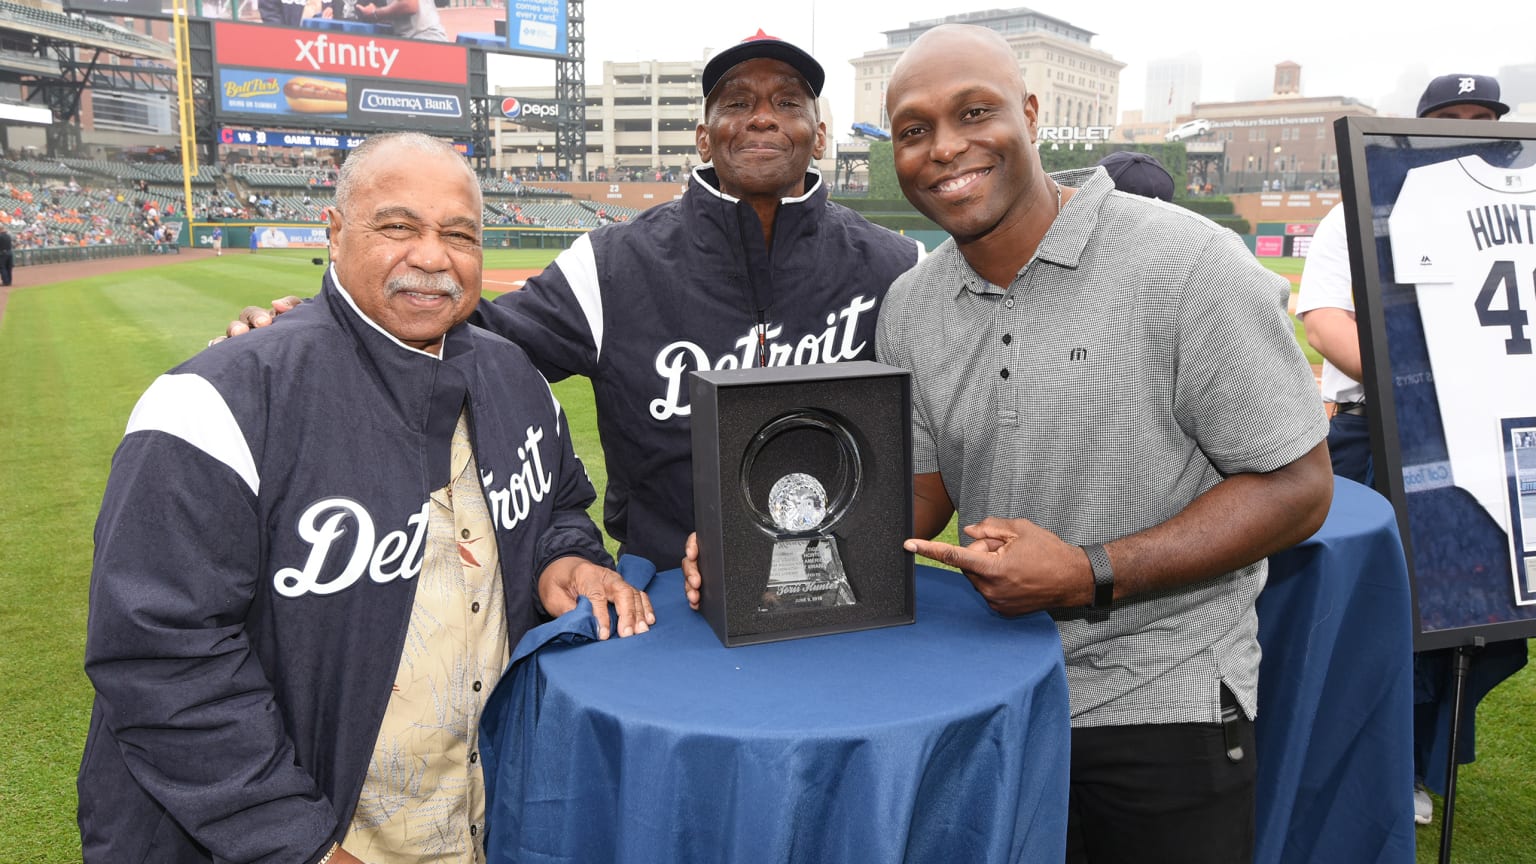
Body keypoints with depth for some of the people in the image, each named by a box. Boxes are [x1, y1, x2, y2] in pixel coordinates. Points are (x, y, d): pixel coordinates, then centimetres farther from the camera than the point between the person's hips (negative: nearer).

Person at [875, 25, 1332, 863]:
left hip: (1163, 706, -4)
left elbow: (1297, 487, -15)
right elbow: (919, 489, 5)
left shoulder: (1187, 265, -17)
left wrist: (1091, 575, -24)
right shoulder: (908, 308, 0)